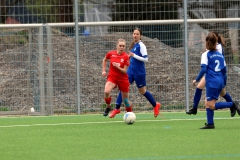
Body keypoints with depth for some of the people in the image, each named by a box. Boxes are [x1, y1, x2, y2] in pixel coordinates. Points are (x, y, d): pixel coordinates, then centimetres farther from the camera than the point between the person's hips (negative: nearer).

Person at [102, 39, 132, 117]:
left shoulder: (126, 57, -10)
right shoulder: (111, 54, -4)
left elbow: (125, 71, -11)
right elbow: (104, 60, 18)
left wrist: (117, 67, -28)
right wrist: (104, 71, 11)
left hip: (123, 79, -1)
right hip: (112, 77, 1)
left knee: (125, 100, 7)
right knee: (106, 92, -28)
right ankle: (108, 107, -2)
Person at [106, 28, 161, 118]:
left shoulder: (141, 45, -13)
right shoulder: (133, 45, 11)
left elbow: (145, 59, -19)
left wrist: (134, 55, -22)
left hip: (139, 72, -7)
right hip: (131, 70, 7)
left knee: (142, 91, 7)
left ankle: (156, 105, 27)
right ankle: (117, 108, -2)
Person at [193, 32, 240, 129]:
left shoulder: (206, 55, -5)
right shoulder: (220, 55, 14)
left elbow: (203, 69, -14)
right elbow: (224, 70, 16)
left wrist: (196, 80, -5)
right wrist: (223, 83, 25)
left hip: (212, 82, -7)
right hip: (220, 82, 7)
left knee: (211, 105, -7)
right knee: (207, 103, 12)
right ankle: (210, 123, 6)